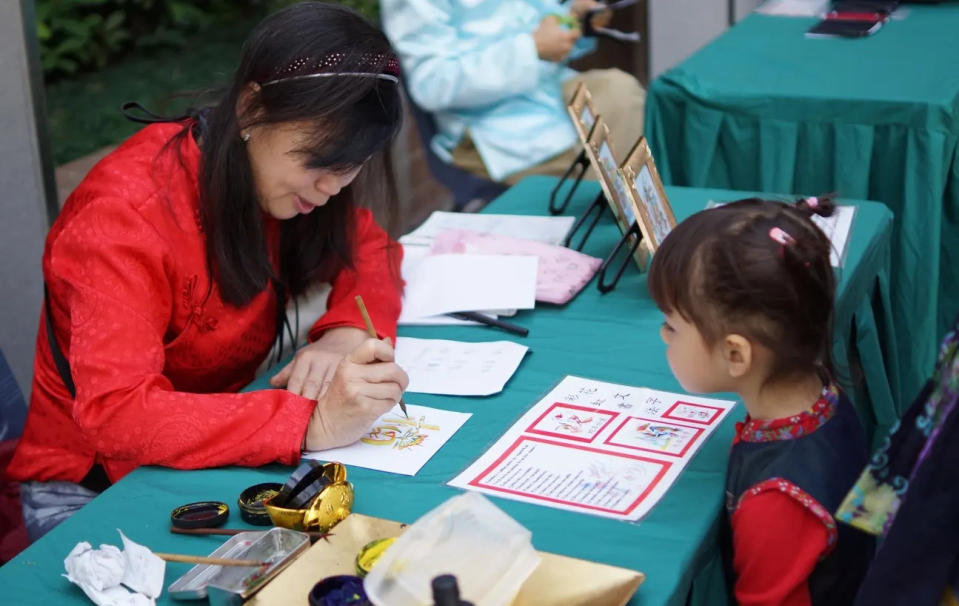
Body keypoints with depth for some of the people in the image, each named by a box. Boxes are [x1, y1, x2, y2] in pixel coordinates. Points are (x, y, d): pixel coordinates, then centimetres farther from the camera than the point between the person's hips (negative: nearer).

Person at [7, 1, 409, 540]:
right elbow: (115, 413, -35)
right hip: (86, 489, -6)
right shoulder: (126, 213, -26)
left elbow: (371, 252, 5)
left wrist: (344, 334, -20)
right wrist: (312, 423, -44)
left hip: (214, 451, 6)